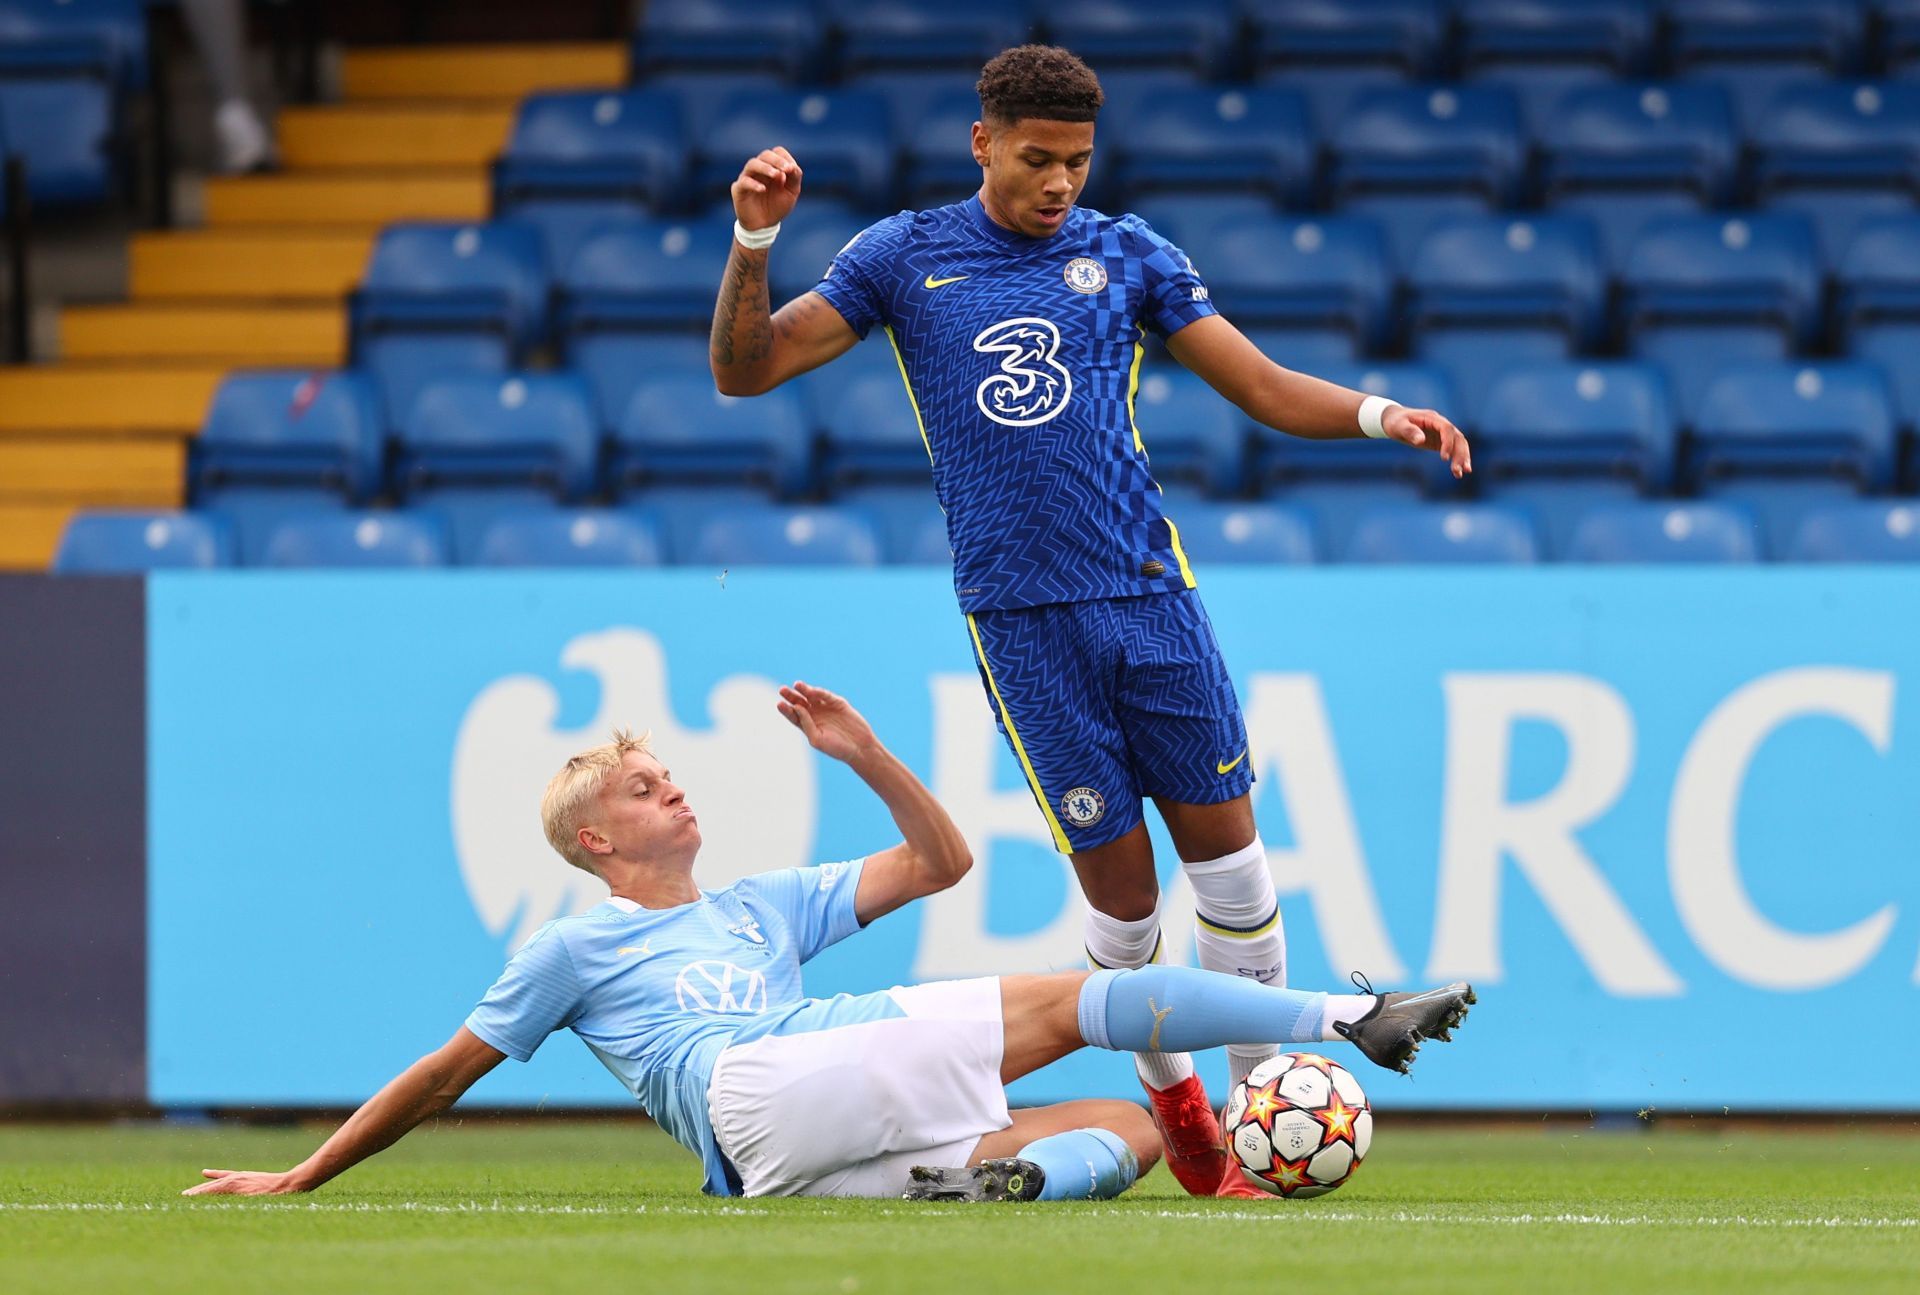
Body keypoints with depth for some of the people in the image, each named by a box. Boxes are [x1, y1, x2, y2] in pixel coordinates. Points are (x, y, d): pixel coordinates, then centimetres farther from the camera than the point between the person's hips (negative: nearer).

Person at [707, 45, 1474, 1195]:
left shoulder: (1124, 253, 9)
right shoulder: (906, 257, 6)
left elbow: (1265, 387, 8)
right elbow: (744, 368, 7)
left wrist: (1378, 414, -10)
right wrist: (754, 241, -9)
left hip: (1149, 588, 2)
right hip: (1021, 616, -2)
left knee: (1228, 850, -3)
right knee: (1122, 889, -2)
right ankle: (1171, 1097, 20)